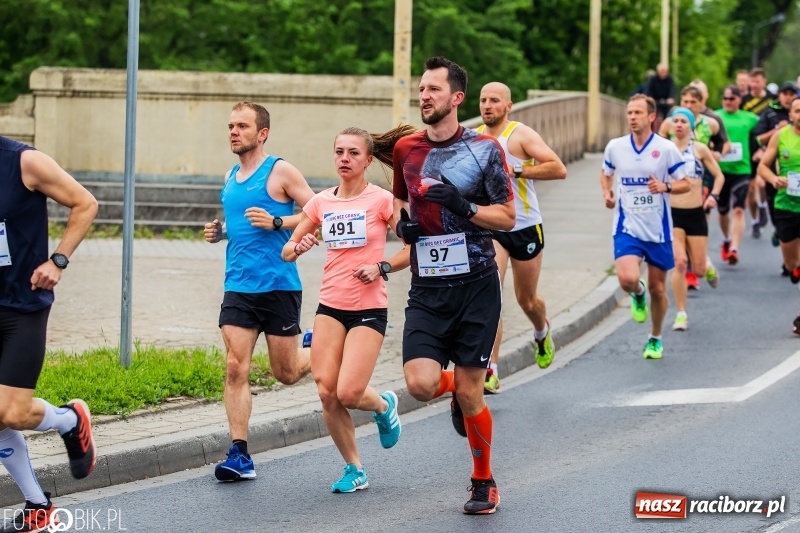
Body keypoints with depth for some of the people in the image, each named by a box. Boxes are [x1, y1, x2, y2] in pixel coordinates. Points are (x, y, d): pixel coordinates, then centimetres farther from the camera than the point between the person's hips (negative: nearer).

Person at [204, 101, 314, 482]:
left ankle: (317, 351, 39)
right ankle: (239, 455, -6)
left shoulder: (280, 171, -6)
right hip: (238, 286, 5)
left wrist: (277, 223, -20)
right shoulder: (230, 177, 14)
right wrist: (220, 232, 8)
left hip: (278, 285, -5)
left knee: (286, 374, 5)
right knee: (235, 369, -7)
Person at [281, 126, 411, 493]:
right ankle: (354, 469, 13)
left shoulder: (381, 200, -6)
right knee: (326, 393, -6)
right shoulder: (321, 202, 6)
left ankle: (384, 406, 22)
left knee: (349, 393, -15)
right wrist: (299, 247, -9)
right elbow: (287, 251, 12)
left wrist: (382, 268, -16)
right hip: (330, 306, 4)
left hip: (368, 309, -4)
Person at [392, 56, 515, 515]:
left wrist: (463, 207, -18)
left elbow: (508, 217, -2)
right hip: (426, 288, 3)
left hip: (476, 285, -3)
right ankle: (454, 387, 24)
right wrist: (403, 220, 2)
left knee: (469, 394, -1)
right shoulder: (406, 149, 8)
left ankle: (484, 481, 21)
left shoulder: (484, 149, -3)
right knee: (420, 384, -14)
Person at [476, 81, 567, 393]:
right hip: (488, 228, 2)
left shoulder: (521, 135, -10)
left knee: (526, 299, 14)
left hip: (524, 227, -2)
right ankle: (490, 372, -20)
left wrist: (515, 171, -24)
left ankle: (542, 332, 51)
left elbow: (558, 169, -19)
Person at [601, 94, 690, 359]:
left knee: (657, 288, 8)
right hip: (627, 227, 1)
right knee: (627, 279, -22)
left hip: (658, 229, -1)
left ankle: (655, 339, 30)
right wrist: (607, 193, 0)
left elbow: (685, 184, -1)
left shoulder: (666, 149, -6)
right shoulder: (615, 147, 1)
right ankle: (638, 293, 16)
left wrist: (665, 186, -21)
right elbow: (606, 173, 20)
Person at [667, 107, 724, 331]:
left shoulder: (700, 149, 0)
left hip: (695, 214, 1)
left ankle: (708, 266, 43)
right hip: (672, 213, -1)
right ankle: (681, 314, -3)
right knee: (679, 262, -14)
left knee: (699, 268, 3)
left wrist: (713, 196, -10)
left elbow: (719, 176, 5)